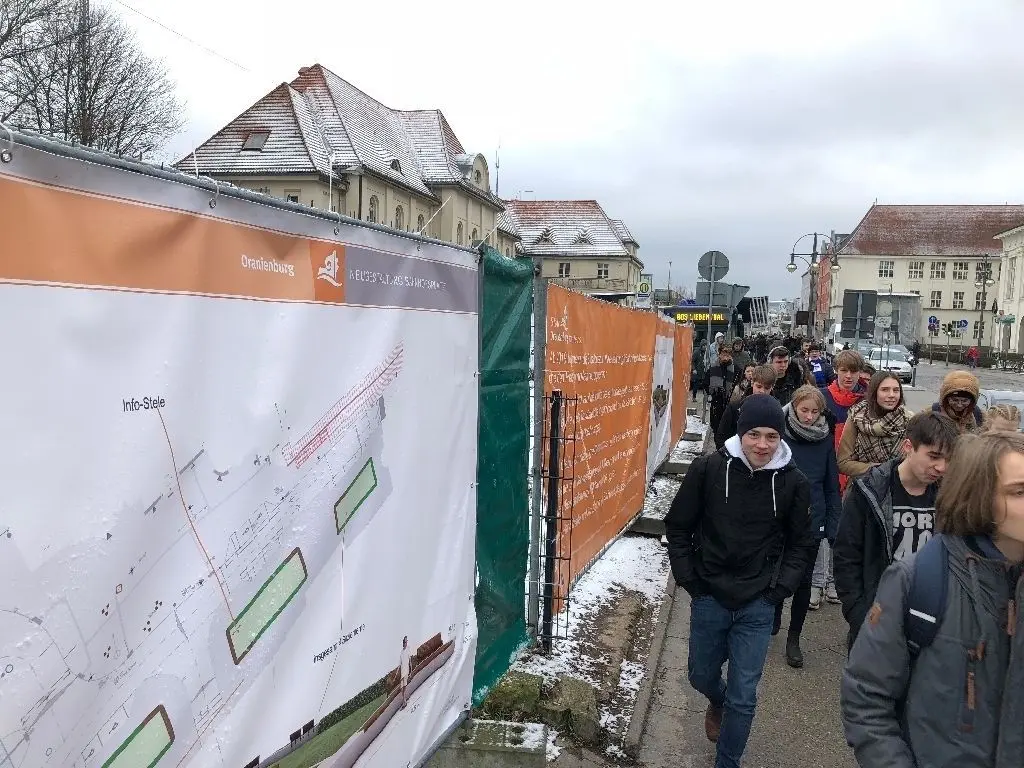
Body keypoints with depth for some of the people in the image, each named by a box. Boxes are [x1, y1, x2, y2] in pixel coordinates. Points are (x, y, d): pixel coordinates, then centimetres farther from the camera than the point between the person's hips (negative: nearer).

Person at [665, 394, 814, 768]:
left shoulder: (793, 482, -8)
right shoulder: (708, 468, -12)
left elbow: (801, 543, 5)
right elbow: (678, 527, -1)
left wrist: (781, 588, -4)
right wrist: (688, 579, -4)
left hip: (758, 605, -1)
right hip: (709, 598, 1)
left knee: (743, 697, 5)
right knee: (701, 676, 21)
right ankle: (718, 702, 56)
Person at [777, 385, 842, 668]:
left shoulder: (825, 439, -1)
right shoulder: (780, 434, -9)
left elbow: (832, 486, 3)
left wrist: (833, 526, -1)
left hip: (811, 522, 1)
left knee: (804, 580, 8)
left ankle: (794, 637, 24)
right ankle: (772, 621, 38)